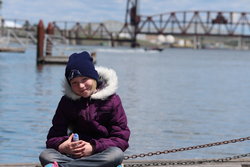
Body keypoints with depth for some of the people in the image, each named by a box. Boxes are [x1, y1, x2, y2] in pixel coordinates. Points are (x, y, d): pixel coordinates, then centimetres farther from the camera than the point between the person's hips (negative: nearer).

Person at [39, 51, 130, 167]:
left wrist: (94, 147, -18)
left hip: (101, 153, -2)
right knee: (45, 155, -23)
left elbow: (121, 139, -3)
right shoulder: (67, 101, 12)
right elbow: (53, 137, 7)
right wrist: (61, 146, -18)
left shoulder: (111, 100, 4)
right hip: (73, 155, 2)